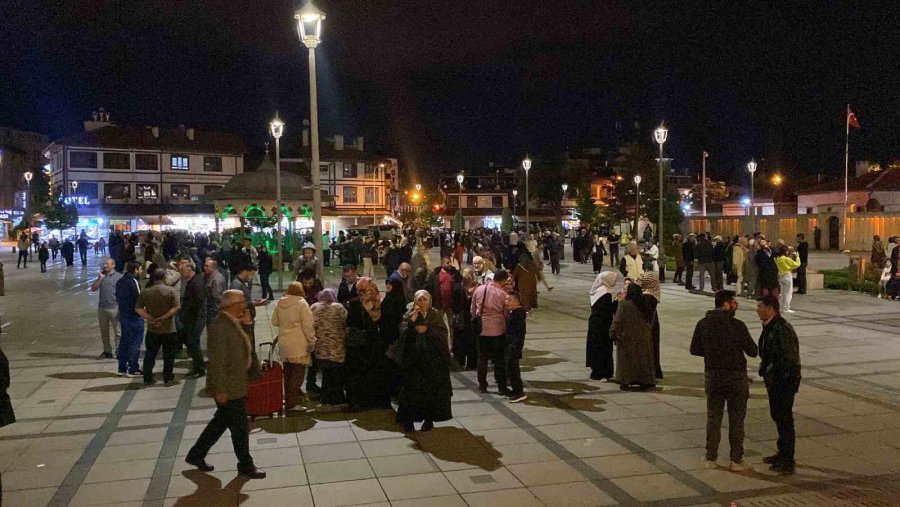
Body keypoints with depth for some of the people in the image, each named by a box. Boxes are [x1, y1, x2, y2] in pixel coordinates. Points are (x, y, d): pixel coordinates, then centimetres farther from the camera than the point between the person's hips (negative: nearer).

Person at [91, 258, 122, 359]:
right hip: (102, 308, 5)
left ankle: (119, 350, 5)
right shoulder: (101, 276, 10)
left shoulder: (119, 277, -4)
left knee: (117, 331, -1)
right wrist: (100, 278, -8)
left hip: (114, 308, -5)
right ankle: (107, 351, 22)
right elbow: (93, 289, 4)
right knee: (104, 332, 12)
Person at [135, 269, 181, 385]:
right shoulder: (170, 290, -7)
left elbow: (138, 308, -4)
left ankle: (148, 378, 15)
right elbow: (177, 307, -18)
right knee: (169, 355, 9)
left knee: (150, 354, 13)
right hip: (168, 329, -2)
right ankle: (168, 378, 13)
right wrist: (163, 317, -17)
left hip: (152, 329, 3)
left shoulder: (145, 292, 2)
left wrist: (150, 318, -10)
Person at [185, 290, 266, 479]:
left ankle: (196, 455, 35)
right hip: (228, 387, -10)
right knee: (240, 427, 4)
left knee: (221, 421, 21)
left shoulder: (233, 322, 7)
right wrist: (221, 390, -23)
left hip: (237, 385, 10)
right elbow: (217, 360, -24)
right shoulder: (219, 325, -23)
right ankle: (245, 465, 20)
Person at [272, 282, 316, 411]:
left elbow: (274, 322, 14)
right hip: (298, 345, -6)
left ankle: (289, 399, 28)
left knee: (288, 372, 17)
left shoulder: (280, 303, 6)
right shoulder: (302, 303, -11)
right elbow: (308, 325, -14)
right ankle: (292, 403, -2)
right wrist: (311, 341, -8)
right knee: (298, 373, -1)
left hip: (283, 344, 6)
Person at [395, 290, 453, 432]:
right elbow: (403, 332, -10)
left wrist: (427, 329, -15)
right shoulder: (409, 315, 3)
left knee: (431, 389, 3)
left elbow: (442, 332, -6)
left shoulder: (435, 314, 5)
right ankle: (408, 421, 4)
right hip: (413, 359, 0)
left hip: (432, 359, 1)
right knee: (411, 389, -3)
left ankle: (429, 419, 16)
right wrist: (412, 320, -20)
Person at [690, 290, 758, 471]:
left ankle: (711, 458, 17)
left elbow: (694, 349, 1)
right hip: (736, 376, -3)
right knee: (736, 419, 8)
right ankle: (736, 460, 13)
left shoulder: (703, 324, -3)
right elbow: (753, 352, -8)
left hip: (713, 375, 3)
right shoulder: (737, 326, -14)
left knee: (713, 417, 13)